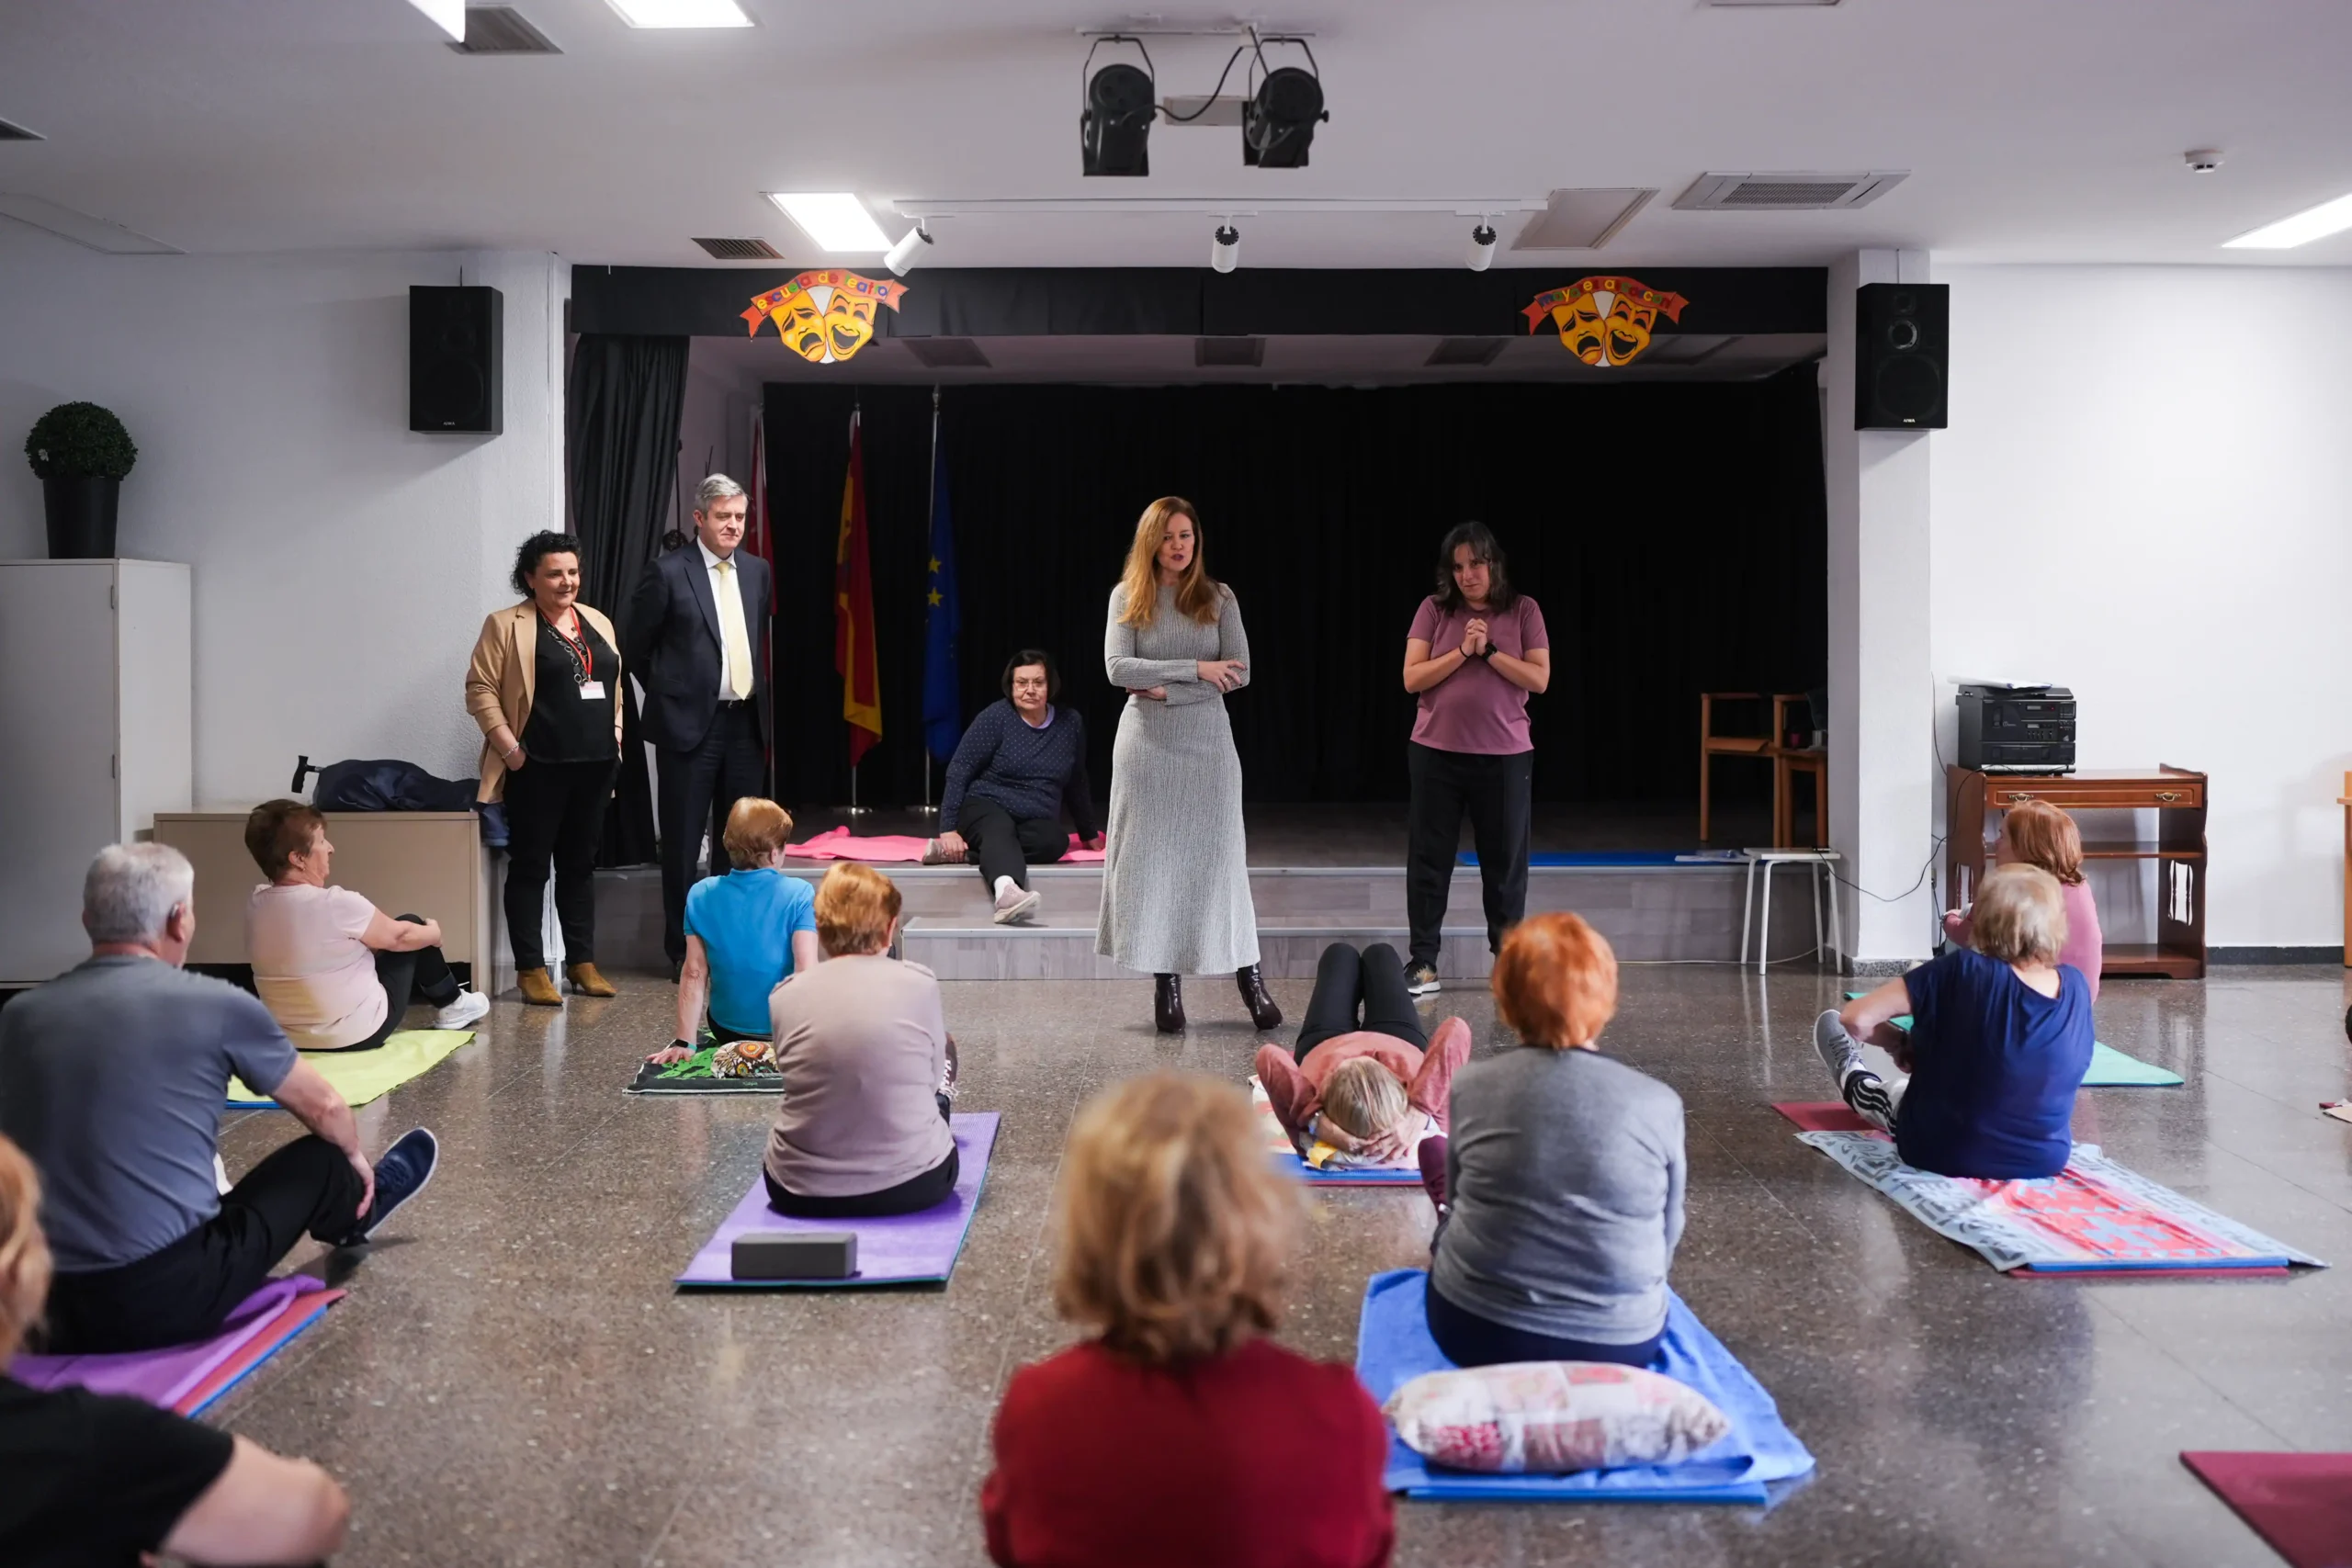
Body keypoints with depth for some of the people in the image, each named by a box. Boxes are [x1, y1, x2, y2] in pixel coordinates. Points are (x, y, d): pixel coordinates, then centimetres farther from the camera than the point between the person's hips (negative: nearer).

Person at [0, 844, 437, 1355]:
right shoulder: (216, 1005, -8)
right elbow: (324, 1108, 9)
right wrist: (354, 1157, 32)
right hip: (166, 1295, -4)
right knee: (319, 1161, 19)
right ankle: (358, 1209, 51)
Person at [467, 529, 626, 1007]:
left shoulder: (598, 622, 15)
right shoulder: (505, 626, -3)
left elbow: (614, 686, 22)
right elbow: (480, 689, -6)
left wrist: (615, 735, 11)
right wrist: (509, 747, -12)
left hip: (594, 766, 5)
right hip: (538, 769, -5)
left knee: (580, 864, 12)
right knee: (530, 866, 0)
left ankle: (582, 962, 18)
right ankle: (530, 969, 5)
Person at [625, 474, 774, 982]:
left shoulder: (757, 571, 10)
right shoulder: (668, 572, -7)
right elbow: (638, 645, 2)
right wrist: (669, 693, 7)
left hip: (744, 722, 5)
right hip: (689, 723, -5)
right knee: (683, 843, 3)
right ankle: (682, 950, 12)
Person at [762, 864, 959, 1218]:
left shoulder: (784, 996, -5)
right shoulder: (919, 984, -7)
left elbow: (791, 1077, 8)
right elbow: (932, 1079, 6)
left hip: (801, 1190, 2)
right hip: (912, 1183, -2)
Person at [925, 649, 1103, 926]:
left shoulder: (1071, 723, 6)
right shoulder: (996, 717, -5)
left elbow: (1077, 783, 19)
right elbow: (958, 771, -6)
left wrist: (1090, 834, 26)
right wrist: (948, 830, -15)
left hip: (1036, 821, 4)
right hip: (985, 809, -4)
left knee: (1055, 841, -33)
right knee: (1000, 830, -40)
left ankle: (969, 853, -30)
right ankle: (1007, 892, -70)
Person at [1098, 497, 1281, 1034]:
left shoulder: (1219, 598, 4)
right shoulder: (1127, 597, 3)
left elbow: (1238, 673, -5)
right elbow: (1117, 668, -9)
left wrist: (1169, 690, -14)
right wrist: (1195, 669, -14)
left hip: (1207, 742, 0)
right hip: (1146, 745, 0)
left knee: (1219, 858, 1)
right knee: (1153, 862, 2)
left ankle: (1250, 978, 7)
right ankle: (1166, 982, 8)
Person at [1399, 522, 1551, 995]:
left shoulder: (1523, 611, 2)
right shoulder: (1435, 609, 2)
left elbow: (1539, 678, -5)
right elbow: (1412, 678, -4)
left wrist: (1490, 652, -13)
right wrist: (1462, 651, -14)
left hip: (1505, 756, 0)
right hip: (1437, 754, 0)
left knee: (1505, 861, 7)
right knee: (1429, 859, 4)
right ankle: (1423, 964, 11)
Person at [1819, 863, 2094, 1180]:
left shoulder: (1965, 971, -25)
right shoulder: (2076, 986, -11)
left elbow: (1857, 1018, -26)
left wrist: (1901, 1044, -4)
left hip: (1946, 1155, -4)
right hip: (2044, 1159, 4)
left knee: (1897, 1093, 30)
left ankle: (1852, 1079, 61)